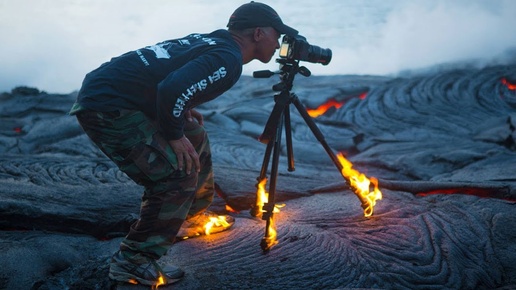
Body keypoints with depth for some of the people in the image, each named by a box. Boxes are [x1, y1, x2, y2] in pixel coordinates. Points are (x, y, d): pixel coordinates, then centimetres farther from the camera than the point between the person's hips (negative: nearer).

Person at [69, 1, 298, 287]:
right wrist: (174, 136, -14)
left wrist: (183, 111, 13)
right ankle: (132, 261, -2)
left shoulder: (211, 41, 14)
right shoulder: (228, 58, -15)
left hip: (109, 90, 10)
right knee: (178, 175, -11)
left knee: (195, 140, 20)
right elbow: (172, 89, -29)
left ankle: (193, 218, 34)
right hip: (107, 105, -10)